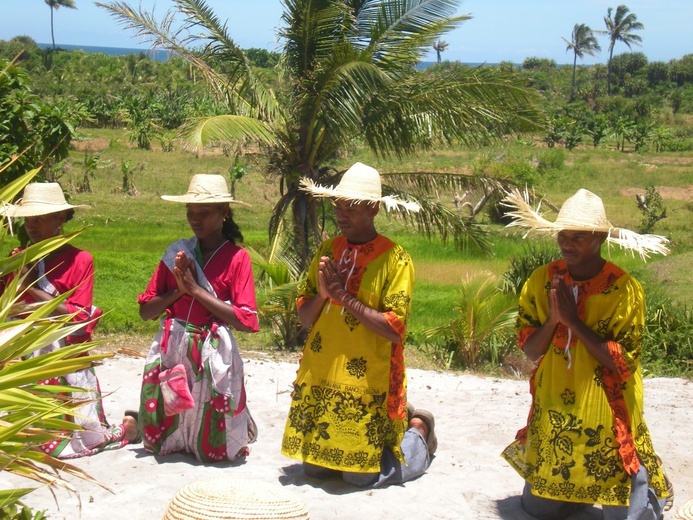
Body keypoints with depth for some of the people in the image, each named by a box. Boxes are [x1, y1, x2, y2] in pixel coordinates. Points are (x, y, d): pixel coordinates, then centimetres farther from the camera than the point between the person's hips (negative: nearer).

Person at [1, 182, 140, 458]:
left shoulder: (80, 260, -7)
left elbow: (78, 317, -15)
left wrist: (33, 287, -16)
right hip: (26, 356, 4)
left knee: (88, 436, 2)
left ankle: (129, 425, 32)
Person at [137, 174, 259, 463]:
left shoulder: (237, 257, -4)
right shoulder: (176, 253, 8)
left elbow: (246, 321, -13)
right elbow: (145, 310, 6)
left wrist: (196, 290, -13)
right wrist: (178, 290, -11)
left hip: (213, 352, -3)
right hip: (171, 350, 4)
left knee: (214, 446, 3)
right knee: (159, 440, 10)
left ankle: (242, 426, 32)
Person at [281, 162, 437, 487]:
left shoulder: (394, 258, -11)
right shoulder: (327, 250, 6)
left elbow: (394, 329, -19)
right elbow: (304, 317, 6)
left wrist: (343, 295, -19)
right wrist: (322, 293, -15)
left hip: (367, 383, -6)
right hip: (320, 380, 6)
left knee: (361, 475, -1)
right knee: (315, 467, 13)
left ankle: (418, 432, 26)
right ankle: (398, 421, 34)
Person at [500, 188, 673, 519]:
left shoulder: (625, 289, -14)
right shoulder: (542, 281, -4)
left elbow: (623, 363, -17)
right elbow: (529, 350, -3)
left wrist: (575, 322, -22)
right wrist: (553, 319, -22)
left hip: (606, 419, -4)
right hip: (552, 416, 4)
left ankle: (652, 487, 37)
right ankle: (581, 491, 46)